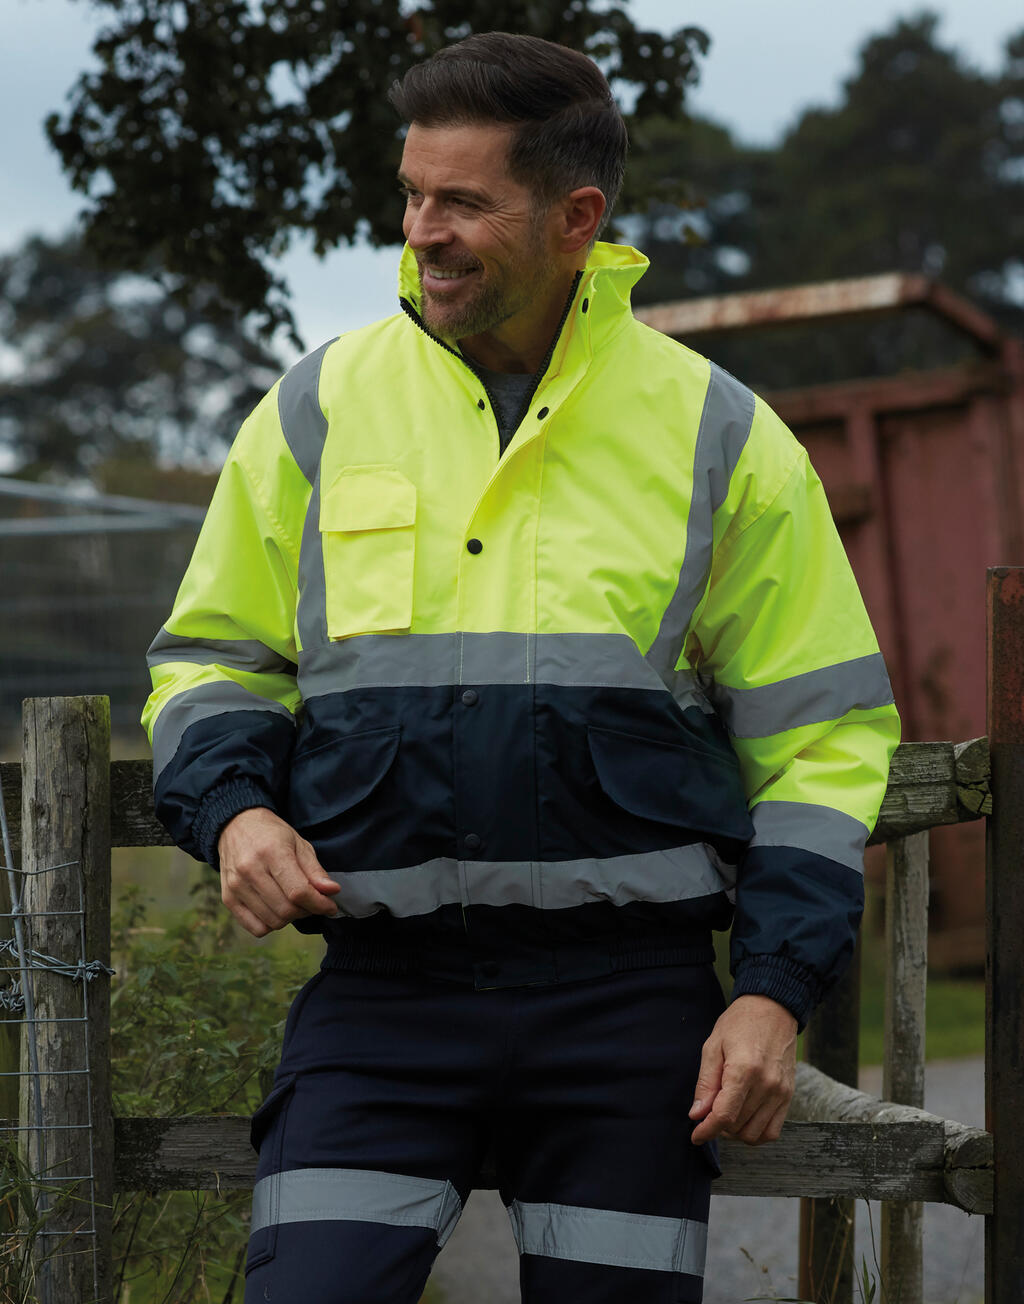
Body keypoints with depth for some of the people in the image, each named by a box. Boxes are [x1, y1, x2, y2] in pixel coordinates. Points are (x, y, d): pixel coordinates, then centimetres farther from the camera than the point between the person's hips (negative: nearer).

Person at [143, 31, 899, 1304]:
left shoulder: (717, 435, 4)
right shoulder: (318, 412, 7)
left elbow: (822, 727, 7)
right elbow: (211, 659, 17)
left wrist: (775, 989, -2)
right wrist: (231, 810, -5)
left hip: (628, 997, 0)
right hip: (381, 995, 1)